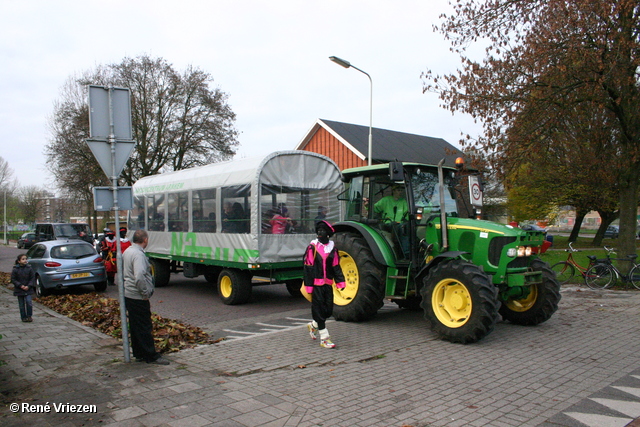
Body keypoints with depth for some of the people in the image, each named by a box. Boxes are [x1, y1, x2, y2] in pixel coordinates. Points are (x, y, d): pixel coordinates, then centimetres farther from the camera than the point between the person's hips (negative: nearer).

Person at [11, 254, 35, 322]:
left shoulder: (29, 268, -1)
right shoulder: (15, 270, -4)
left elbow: (32, 278, 2)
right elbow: (13, 279, -2)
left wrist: (28, 286, -11)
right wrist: (20, 285, -13)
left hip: (28, 289, 0)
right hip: (19, 290, 0)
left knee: (29, 302, -13)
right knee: (21, 304, 6)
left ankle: (29, 316, 2)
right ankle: (23, 317, 17)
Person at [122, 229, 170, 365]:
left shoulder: (127, 251, 12)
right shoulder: (138, 254, -20)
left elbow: (123, 271, 24)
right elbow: (139, 277, -31)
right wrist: (145, 293, -20)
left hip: (128, 295, 10)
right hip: (138, 298, -10)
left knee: (135, 326, 16)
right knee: (144, 328, -3)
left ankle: (139, 354, 25)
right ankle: (151, 356, 3)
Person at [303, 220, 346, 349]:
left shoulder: (332, 247, 8)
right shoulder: (312, 247, -5)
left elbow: (336, 266, 11)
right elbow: (308, 267, -6)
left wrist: (340, 281, 1)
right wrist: (309, 285, -10)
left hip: (328, 284, 5)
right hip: (316, 284, -5)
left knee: (328, 310, 9)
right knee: (319, 310, -2)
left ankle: (313, 325, 35)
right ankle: (324, 338, 6)